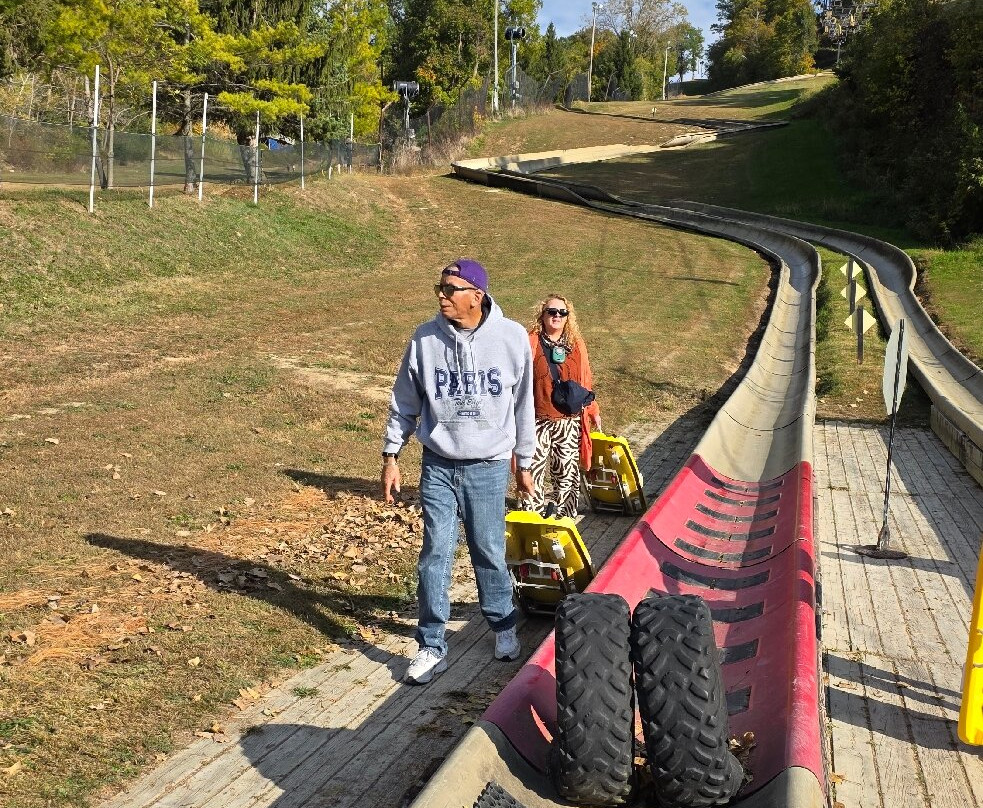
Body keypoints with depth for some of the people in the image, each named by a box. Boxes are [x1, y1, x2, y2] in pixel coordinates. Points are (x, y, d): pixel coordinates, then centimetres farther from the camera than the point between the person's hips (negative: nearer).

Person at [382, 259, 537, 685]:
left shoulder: (511, 338, -6)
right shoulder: (425, 339, -5)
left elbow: (522, 405, 4)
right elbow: (404, 402, 6)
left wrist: (524, 463, 9)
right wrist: (391, 457, 5)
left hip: (488, 467, -1)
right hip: (438, 466, 1)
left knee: (489, 552, 8)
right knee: (435, 554, 1)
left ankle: (503, 626, 32)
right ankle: (431, 647, 12)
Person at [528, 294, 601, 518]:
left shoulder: (576, 345, 8)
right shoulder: (531, 343, -4)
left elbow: (585, 381, 15)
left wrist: (593, 411, 19)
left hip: (569, 422, 3)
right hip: (538, 421, -3)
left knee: (567, 473, 9)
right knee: (534, 471, -2)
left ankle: (566, 517, 23)